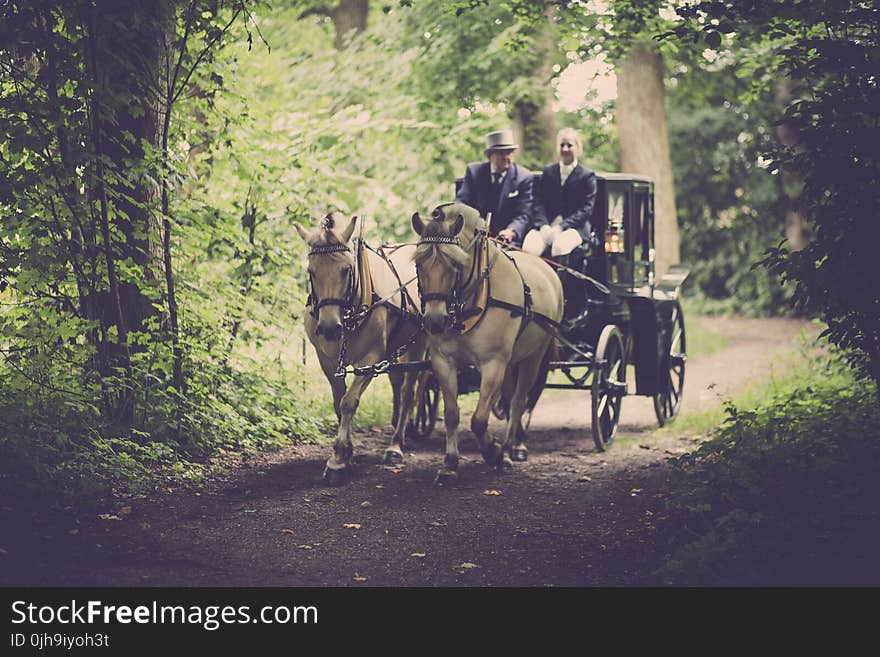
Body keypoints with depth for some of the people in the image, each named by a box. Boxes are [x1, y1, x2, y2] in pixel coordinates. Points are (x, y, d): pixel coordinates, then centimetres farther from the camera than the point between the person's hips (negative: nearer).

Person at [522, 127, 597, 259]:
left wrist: (561, 227, -15)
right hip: (547, 225, 3)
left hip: (574, 226, -3)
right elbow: (539, 202, 10)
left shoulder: (587, 176, 7)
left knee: (560, 246, -37)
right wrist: (544, 226, -10)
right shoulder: (548, 172, 19)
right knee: (529, 247, -29)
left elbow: (586, 209, -2)